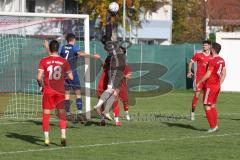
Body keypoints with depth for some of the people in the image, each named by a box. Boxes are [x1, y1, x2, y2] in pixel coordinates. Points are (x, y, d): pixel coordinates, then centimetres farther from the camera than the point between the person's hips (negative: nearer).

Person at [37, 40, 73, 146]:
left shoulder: (44, 61, -3)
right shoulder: (64, 62, 1)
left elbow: (39, 77, -9)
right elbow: (71, 77, 0)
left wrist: (40, 86, 9)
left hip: (48, 91, -1)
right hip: (60, 91, 1)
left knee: (46, 114, 6)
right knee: (61, 113, 8)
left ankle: (46, 139, 4)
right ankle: (63, 135, -8)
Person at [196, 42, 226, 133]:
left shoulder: (212, 61, -18)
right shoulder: (221, 60, 8)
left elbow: (208, 74, -21)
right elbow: (224, 74, 14)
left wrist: (199, 82, -11)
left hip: (210, 86, -8)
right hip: (217, 86, 8)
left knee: (207, 106, -3)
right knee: (213, 105, 17)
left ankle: (212, 126, -5)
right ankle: (215, 125, 16)